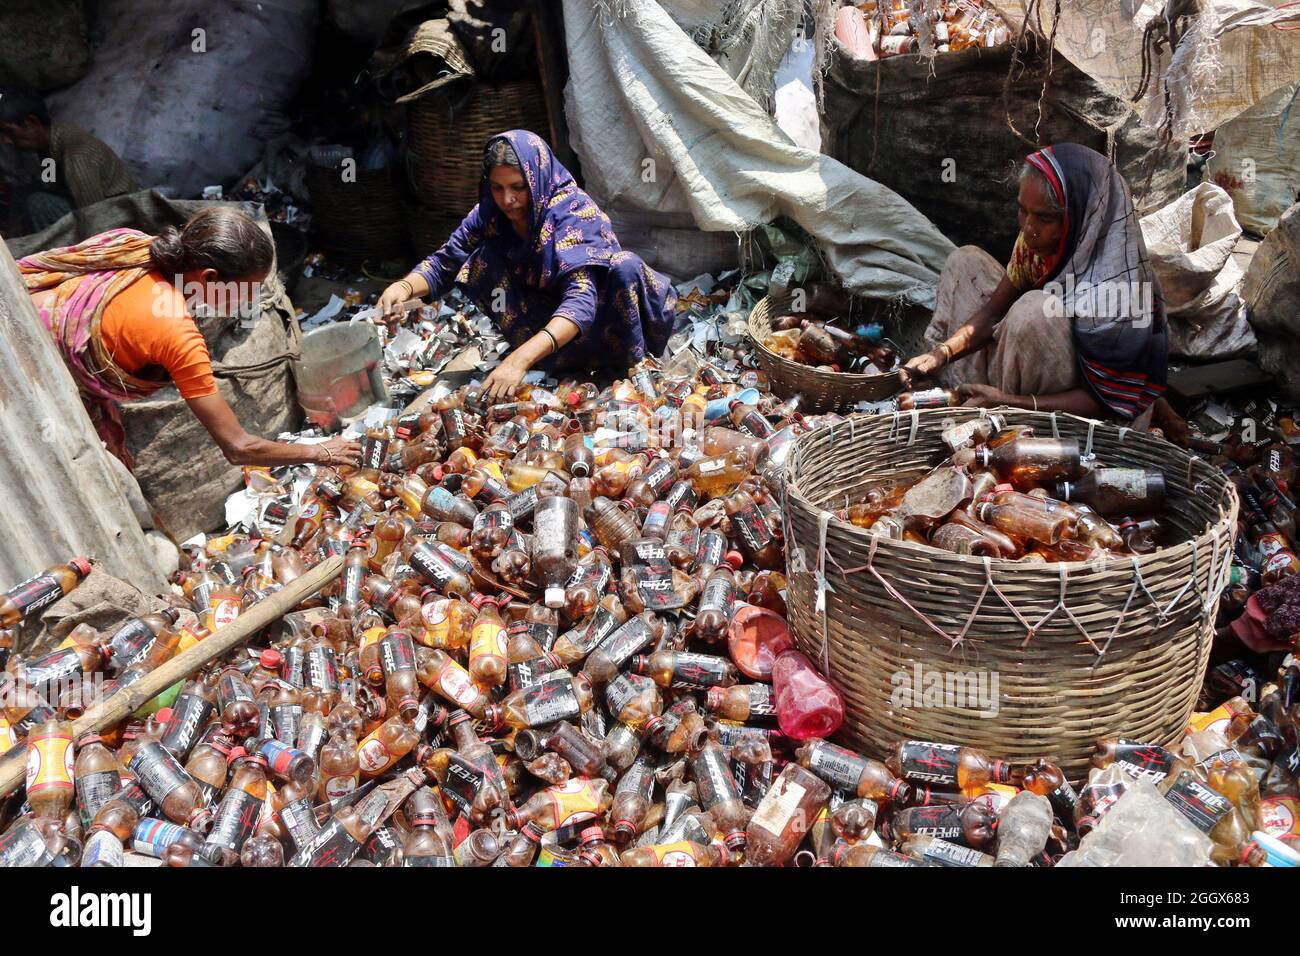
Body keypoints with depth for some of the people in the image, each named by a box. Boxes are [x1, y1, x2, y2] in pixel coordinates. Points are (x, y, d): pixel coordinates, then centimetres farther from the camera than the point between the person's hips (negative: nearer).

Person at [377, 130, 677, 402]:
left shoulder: (574, 212, -26)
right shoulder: (490, 213, -10)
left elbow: (581, 301, -40)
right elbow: (443, 263, -3)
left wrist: (521, 358, -54)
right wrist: (405, 286, -28)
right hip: (541, 315, 5)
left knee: (624, 267, -34)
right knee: (486, 257, -17)